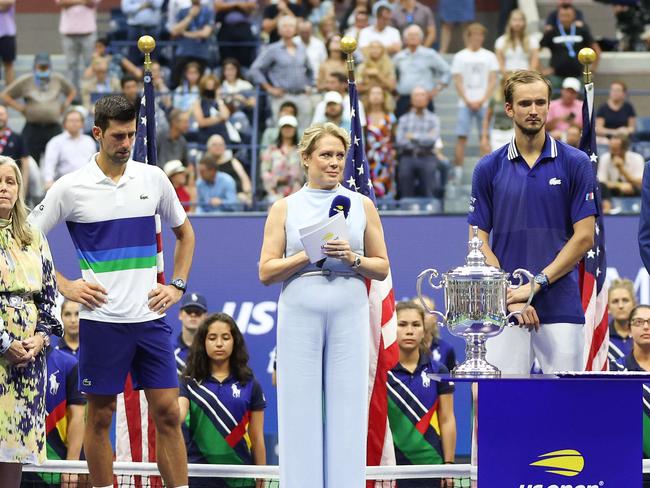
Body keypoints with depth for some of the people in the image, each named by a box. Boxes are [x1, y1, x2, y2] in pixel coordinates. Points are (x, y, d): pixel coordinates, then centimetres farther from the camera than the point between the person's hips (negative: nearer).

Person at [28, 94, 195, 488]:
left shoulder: (153, 178, 6)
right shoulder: (71, 188, -3)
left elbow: (185, 233, 21)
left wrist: (177, 286, 9)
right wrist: (65, 287, -3)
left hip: (150, 316, 3)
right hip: (101, 318, -3)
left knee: (168, 412, 0)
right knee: (100, 415, 3)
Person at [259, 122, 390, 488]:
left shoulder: (363, 206, 11)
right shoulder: (285, 208, 8)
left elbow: (382, 268, 11)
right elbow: (266, 271, 2)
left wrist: (352, 258, -7)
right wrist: (307, 256, -10)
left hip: (349, 316, 1)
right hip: (300, 316, -1)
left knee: (347, 406, -2)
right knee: (301, 409, -3)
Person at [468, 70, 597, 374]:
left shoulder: (575, 164, 3)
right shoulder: (489, 168, 7)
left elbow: (584, 236, 0)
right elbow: (479, 240, 4)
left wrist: (537, 284, -9)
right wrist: (510, 296, -8)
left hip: (562, 306, -1)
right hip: (505, 311, 1)